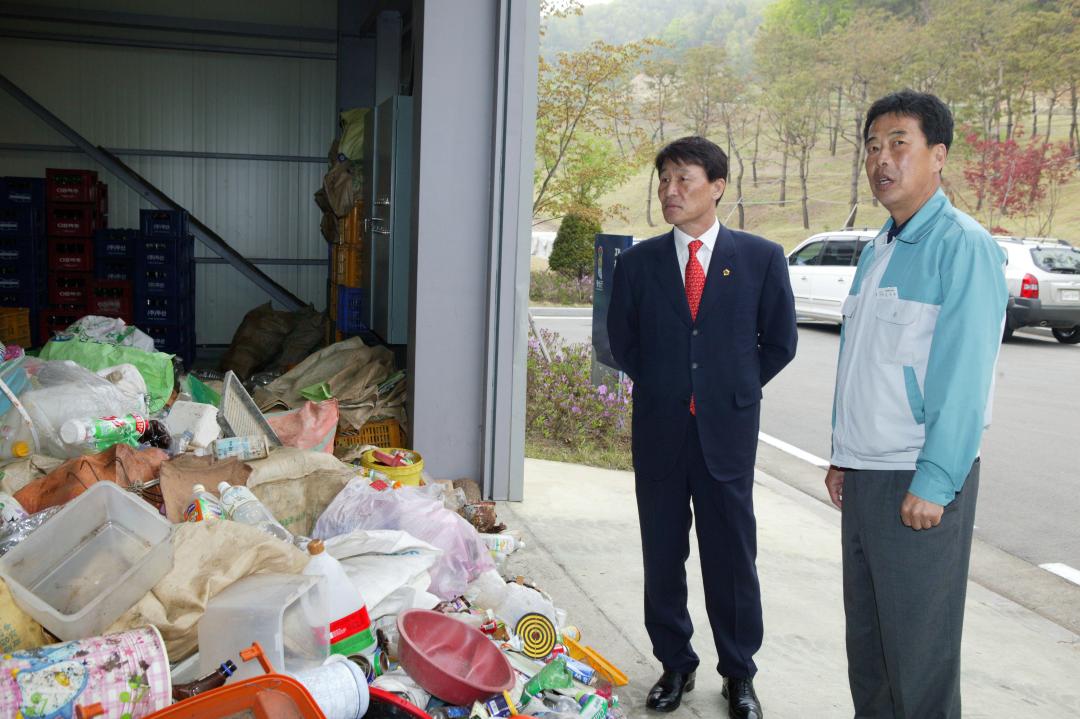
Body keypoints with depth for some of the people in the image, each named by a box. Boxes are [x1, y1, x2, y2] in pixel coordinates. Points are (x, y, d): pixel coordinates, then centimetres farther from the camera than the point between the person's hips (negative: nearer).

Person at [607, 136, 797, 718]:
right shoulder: (637, 262, 3)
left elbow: (779, 341, 7)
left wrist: (737, 389, 4)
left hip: (728, 430, -2)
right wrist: (662, 388, 9)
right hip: (659, 430, 2)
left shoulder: (761, 258, -1)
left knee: (732, 559, 6)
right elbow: (622, 341, 13)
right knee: (662, 558, 10)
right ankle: (675, 666, 27)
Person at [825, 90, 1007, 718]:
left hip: (922, 480, -8)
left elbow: (964, 376, -17)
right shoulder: (877, 251, 14)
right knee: (866, 632, 17)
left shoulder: (963, 246, -12)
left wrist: (932, 484, -19)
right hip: (864, 476, 8)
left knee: (919, 643, 3)